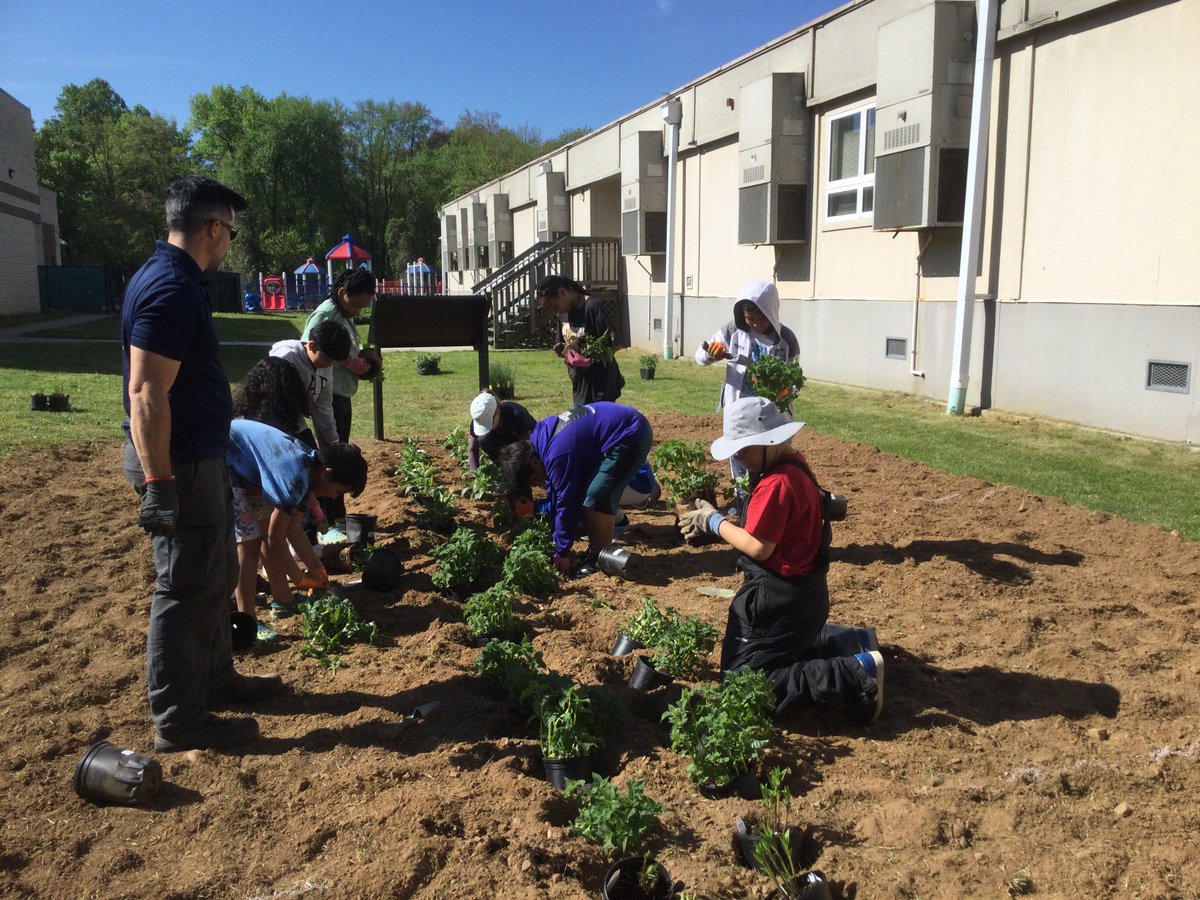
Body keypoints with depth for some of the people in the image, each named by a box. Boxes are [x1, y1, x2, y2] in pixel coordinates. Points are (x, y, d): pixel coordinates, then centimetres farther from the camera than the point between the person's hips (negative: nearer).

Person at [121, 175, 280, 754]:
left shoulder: (171, 278, 11)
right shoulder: (171, 289, -21)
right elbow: (146, 393, -26)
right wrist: (159, 485, -26)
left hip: (197, 457, 11)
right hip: (179, 464, -10)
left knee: (215, 575, 21)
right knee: (187, 587, 0)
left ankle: (215, 677, 37)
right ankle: (178, 722, 13)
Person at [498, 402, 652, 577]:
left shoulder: (558, 455, -25)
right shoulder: (540, 440, 6)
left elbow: (566, 504, -16)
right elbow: (555, 495, 16)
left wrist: (562, 552, -5)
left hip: (631, 434, -10)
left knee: (596, 497, -15)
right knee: (580, 494, 10)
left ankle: (603, 559, -1)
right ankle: (595, 550, 20)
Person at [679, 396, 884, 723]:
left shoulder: (776, 483, -25)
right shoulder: (795, 466, 5)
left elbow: (758, 547, -25)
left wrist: (714, 521, -14)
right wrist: (718, 518, -2)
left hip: (779, 598, -11)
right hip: (804, 589, 11)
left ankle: (854, 675, -10)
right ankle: (851, 642, 22)